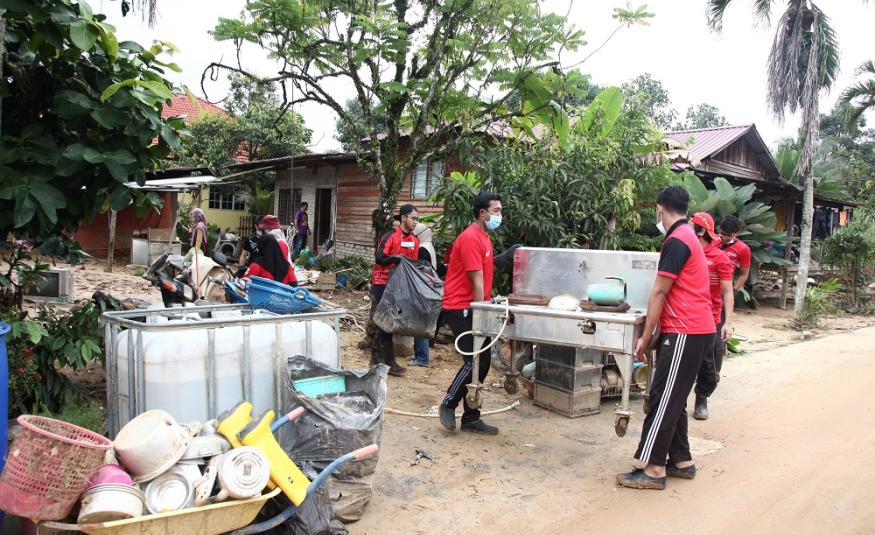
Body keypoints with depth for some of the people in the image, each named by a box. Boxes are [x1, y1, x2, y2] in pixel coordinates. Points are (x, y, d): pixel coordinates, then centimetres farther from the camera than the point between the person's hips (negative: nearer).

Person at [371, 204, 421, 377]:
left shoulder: (414, 241, 7)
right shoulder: (390, 236, -13)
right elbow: (379, 258, -21)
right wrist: (396, 258, -30)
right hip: (382, 283, -7)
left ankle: (376, 357, 24)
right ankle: (389, 362, -1)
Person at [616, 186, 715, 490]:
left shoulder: (676, 241, -14)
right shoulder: (689, 237, 17)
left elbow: (659, 293, -14)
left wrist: (646, 337, -10)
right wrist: (657, 334, 19)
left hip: (685, 333, -10)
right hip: (695, 330, 10)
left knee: (664, 400, -6)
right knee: (673, 399, 15)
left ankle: (653, 469, -1)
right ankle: (681, 461, 22)